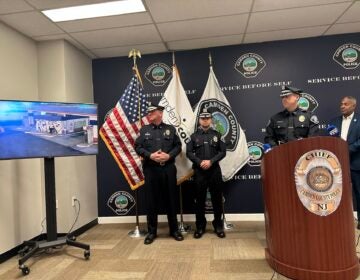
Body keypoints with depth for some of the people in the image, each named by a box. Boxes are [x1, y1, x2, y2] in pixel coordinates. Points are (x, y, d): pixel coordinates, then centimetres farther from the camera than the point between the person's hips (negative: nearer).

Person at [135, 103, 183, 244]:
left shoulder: (170, 129, 8)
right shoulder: (144, 130, 8)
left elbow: (178, 146, 6)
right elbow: (137, 147, 3)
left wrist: (169, 155, -11)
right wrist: (150, 155, -12)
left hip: (169, 169, 0)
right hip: (150, 169, 0)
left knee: (171, 199, 8)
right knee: (152, 201, 6)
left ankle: (174, 229, 23)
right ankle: (151, 231, 20)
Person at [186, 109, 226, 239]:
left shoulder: (217, 135, 8)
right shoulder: (194, 136, 8)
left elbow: (223, 151, 1)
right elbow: (189, 152, 1)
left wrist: (211, 161, -13)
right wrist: (200, 162, -13)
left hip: (215, 170, 0)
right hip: (199, 171, 0)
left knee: (217, 198, 5)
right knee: (199, 199, 5)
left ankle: (218, 225, 18)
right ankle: (200, 226, 17)